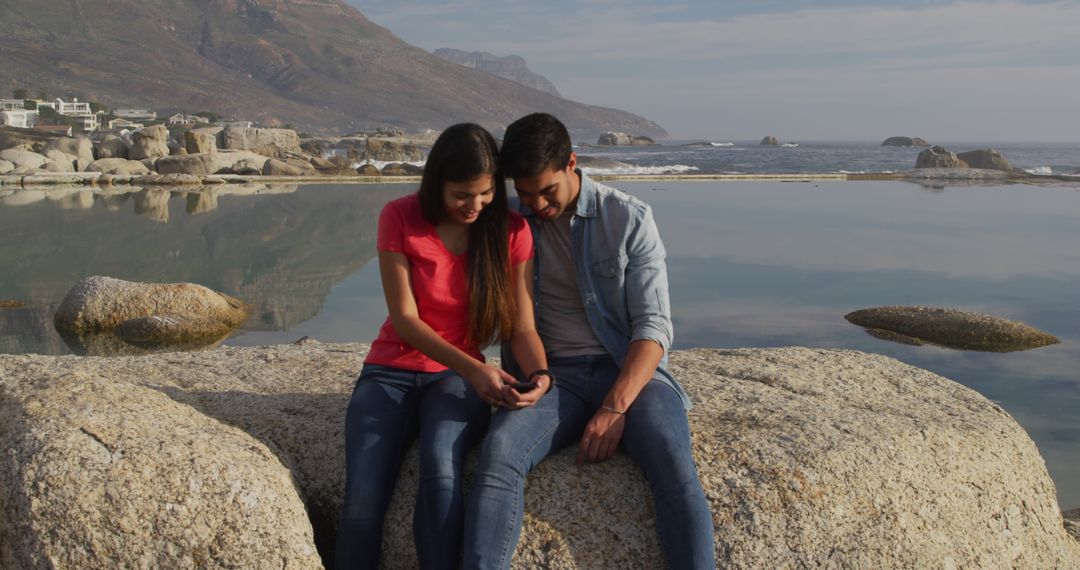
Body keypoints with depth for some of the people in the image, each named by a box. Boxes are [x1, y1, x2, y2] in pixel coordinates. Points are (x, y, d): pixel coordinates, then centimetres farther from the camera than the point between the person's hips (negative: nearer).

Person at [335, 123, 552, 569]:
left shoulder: (512, 231, -4)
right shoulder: (400, 218, -9)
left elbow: (522, 326, -3)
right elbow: (404, 318, -11)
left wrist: (539, 374, -26)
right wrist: (473, 368, -24)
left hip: (458, 377, 0)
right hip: (391, 372, 0)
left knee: (441, 473, -34)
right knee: (361, 504, -24)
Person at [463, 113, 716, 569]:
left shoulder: (630, 218, 0)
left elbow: (653, 325, -6)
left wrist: (615, 408, -19)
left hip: (630, 369, -1)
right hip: (553, 375, 2)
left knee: (674, 465, -32)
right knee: (499, 450, -31)